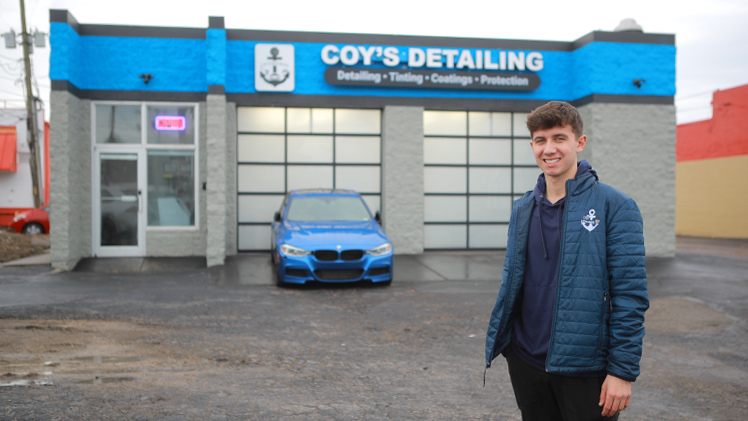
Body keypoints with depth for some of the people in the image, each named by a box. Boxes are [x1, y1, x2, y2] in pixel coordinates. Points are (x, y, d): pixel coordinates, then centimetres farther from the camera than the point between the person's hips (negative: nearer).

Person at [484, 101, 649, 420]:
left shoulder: (615, 207, -9)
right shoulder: (522, 209, 7)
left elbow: (631, 295, -11)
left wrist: (623, 370, -14)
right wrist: (498, 340, 8)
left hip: (586, 369, -4)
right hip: (525, 363, 5)